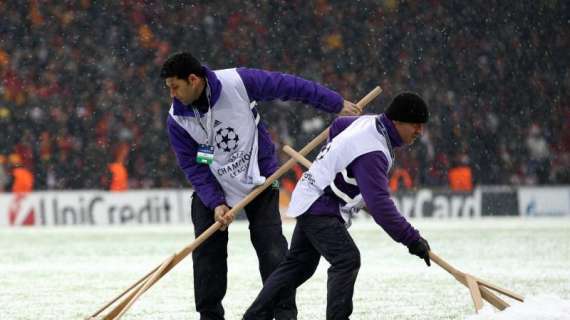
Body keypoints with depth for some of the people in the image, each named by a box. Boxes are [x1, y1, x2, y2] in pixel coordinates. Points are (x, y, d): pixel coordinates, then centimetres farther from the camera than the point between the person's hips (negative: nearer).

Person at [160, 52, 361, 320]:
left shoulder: (237, 82, -20)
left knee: (271, 248, -9)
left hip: (258, 179, -3)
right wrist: (214, 203, -19)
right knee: (207, 252, -1)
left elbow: (288, 86, -13)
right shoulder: (177, 119, -11)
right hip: (211, 187, 3)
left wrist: (336, 104, -9)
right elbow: (193, 166, -8)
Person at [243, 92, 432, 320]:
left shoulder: (371, 122, 1)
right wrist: (412, 239, -33)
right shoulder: (372, 153, -29)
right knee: (347, 259, -23)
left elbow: (338, 127, 22)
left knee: (299, 263, 16)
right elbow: (379, 204, -35)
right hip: (320, 207, -11)